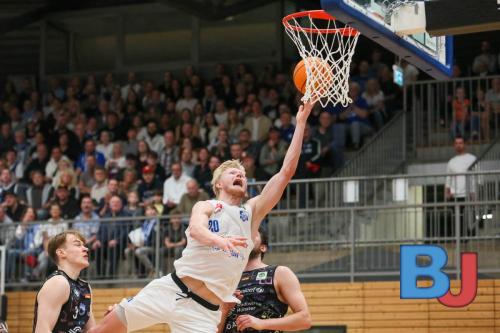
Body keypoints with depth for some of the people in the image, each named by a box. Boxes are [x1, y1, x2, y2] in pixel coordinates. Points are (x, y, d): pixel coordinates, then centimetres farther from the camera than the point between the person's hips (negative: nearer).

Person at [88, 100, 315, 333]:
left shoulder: (253, 212, 11)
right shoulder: (205, 207, 5)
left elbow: (286, 172, 4)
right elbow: (195, 229, -20)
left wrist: (301, 123, -1)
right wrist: (219, 240, -43)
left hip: (203, 311, 0)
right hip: (171, 290, 0)